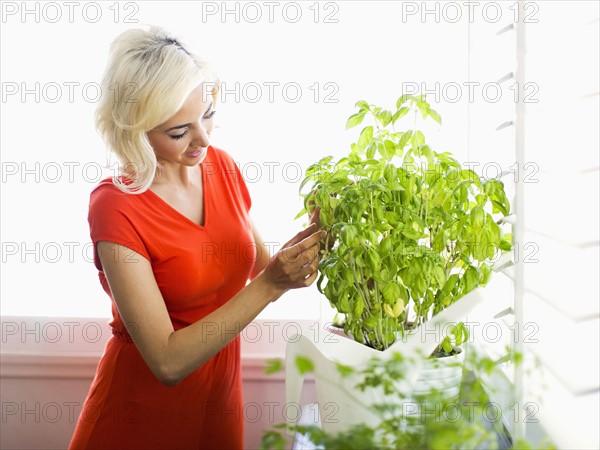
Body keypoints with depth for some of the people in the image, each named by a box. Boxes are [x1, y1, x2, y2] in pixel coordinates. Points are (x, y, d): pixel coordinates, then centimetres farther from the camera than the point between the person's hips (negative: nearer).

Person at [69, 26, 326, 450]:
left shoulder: (222, 165, -5)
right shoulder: (116, 207, -23)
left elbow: (259, 267, 4)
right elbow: (168, 361, -26)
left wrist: (305, 244, -15)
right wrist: (270, 285, -31)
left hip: (221, 399, 5)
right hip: (142, 413, -5)